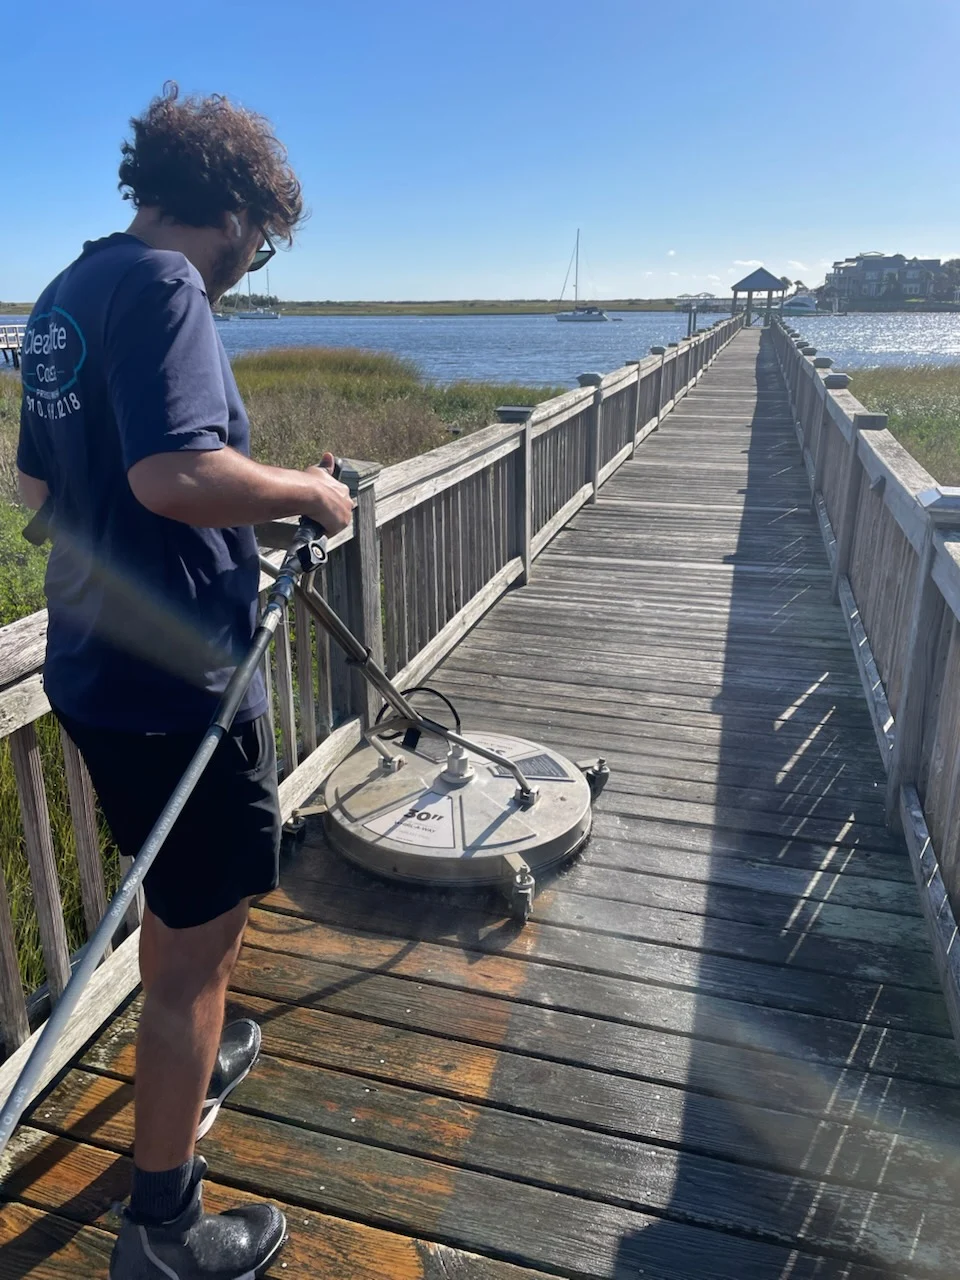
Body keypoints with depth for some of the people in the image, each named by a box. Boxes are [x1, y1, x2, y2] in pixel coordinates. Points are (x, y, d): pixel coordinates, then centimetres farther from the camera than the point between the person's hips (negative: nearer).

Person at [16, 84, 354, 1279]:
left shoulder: (63, 295, 14)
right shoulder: (164, 285, -15)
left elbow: (38, 481, 21)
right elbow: (177, 474, -29)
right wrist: (307, 492, -14)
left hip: (92, 672, 10)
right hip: (180, 680, -10)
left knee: (172, 895, 28)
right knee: (197, 937, 5)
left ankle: (192, 1060, 52)